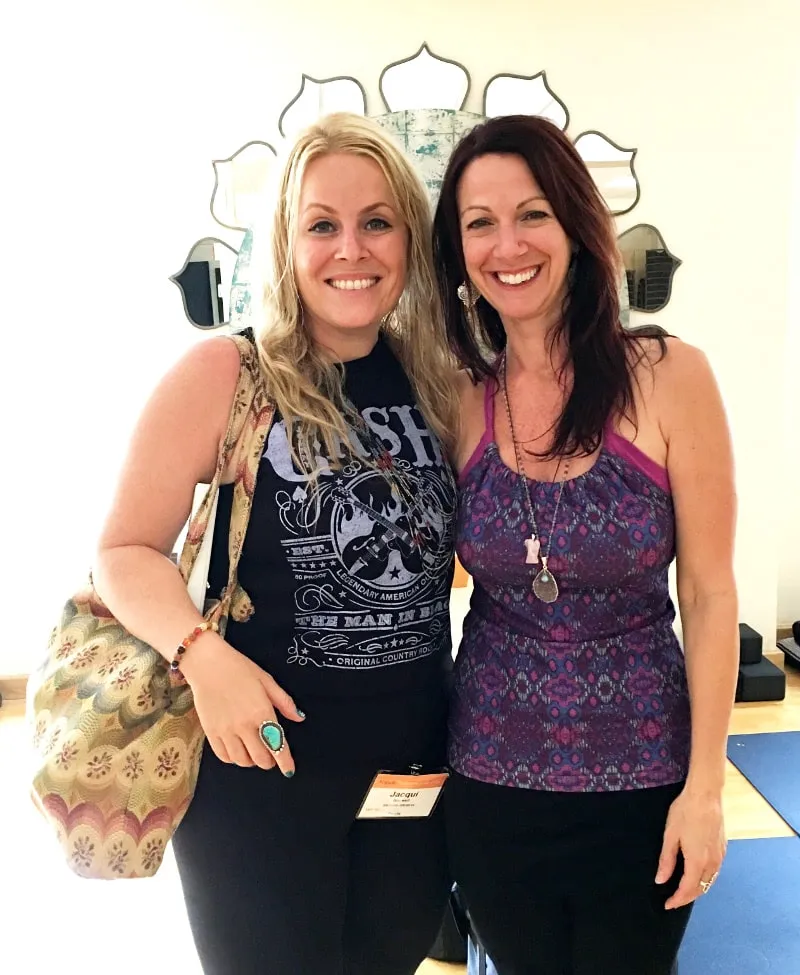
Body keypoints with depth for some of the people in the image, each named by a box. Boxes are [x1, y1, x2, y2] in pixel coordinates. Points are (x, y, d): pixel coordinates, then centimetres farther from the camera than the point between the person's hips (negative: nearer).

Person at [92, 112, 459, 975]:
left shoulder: (432, 378, 1)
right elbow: (125, 553, -11)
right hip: (261, 760, -4)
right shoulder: (223, 374, -13)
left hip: (416, 759, 5)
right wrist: (203, 655, -27)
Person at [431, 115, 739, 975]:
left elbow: (708, 593, -9)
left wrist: (703, 786, -8)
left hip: (639, 777, -2)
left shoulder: (669, 376, -13)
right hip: (489, 778, 2)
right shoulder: (458, 399, -5)